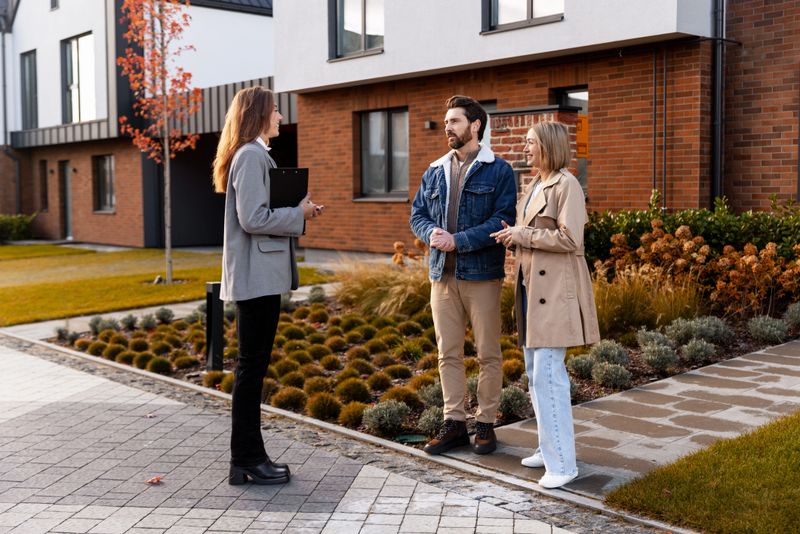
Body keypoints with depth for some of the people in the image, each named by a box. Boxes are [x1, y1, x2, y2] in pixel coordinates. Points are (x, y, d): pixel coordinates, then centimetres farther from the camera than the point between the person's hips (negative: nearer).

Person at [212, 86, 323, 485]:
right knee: (251, 366, -4)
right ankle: (246, 461, 5)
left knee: (254, 366, 13)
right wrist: (299, 213, -11)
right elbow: (253, 218, -21)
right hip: (256, 276, -10)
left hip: (260, 276, 10)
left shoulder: (255, 155, 19)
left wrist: (298, 210, 10)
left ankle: (250, 456, 21)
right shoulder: (252, 156, -13)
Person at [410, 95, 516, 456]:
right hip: (442, 275, 5)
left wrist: (458, 240, -19)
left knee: (488, 354, 4)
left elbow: (502, 221, -13)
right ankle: (454, 423, 18)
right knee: (448, 354, 9)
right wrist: (431, 233, -10)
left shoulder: (498, 171, -3)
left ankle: (485, 423, 17)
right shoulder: (434, 172, 13)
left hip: (482, 275, -5)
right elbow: (417, 215, 13)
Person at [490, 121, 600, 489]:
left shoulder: (567, 185, -12)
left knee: (548, 374, -10)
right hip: (531, 287, 10)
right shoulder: (535, 186, 16)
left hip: (555, 289, -10)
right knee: (536, 371, 13)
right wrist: (514, 235, 4)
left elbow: (569, 238, -21)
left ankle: (562, 462, -2)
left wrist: (522, 236, -14)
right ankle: (551, 447, 24)